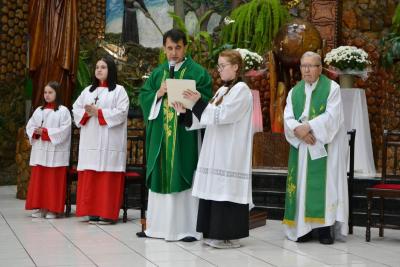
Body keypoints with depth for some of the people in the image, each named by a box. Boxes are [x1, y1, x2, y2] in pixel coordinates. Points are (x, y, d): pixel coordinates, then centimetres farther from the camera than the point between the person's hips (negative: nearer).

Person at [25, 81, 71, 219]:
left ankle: (53, 209, 2)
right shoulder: (38, 110, 15)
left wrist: (46, 132, -15)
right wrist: (36, 132, -9)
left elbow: (64, 130, -12)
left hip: (55, 152, -5)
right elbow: (29, 126, 13)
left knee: (53, 181, -4)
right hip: (39, 151, 5)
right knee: (38, 180, 5)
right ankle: (40, 207, 12)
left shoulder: (63, 111, -2)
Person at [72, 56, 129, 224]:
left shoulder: (118, 90, 3)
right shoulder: (87, 90, 18)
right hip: (90, 140, 5)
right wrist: (86, 113, -8)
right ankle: (93, 212, 6)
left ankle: (107, 213, -4)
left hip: (109, 141, -5)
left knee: (108, 177, -7)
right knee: (90, 176, 2)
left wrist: (98, 112, -14)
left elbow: (121, 112, -10)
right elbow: (76, 109, 13)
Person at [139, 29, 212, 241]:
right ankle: (158, 225, 15)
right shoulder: (157, 73, 15)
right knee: (160, 176, 8)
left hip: (185, 133, -4)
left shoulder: (197, 72, 1)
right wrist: (158, 94, -8)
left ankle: (187, 227, 0)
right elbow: (143, 96, 10)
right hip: (160, 134, 5)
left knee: (184, 177, -5)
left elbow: (206, 100, -5)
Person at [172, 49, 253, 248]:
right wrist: (185, 112, 1)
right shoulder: (223, 90, 18)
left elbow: (221, 115, -17)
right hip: (217, 151, 9)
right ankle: (216, 233, 14)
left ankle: (230, 236, -3)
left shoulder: (241, 89, -9)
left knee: (227, 191, -8)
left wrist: (198, 102, -18)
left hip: (230, 153, -9)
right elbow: (209, 117, 13)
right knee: (216, 190, 8)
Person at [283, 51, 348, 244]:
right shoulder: (294, 92, 12)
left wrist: (308, 126, -19)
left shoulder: (332, 88, -1)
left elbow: (332, 116, -12)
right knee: (302, 184, 2)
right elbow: (288, 118, 3)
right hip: (301, 146, 4)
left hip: (324, 147, -4)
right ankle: (304, 227, 6)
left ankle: (324, 228, -4)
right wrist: (298, 129, -17)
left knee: (323, 183, -7)